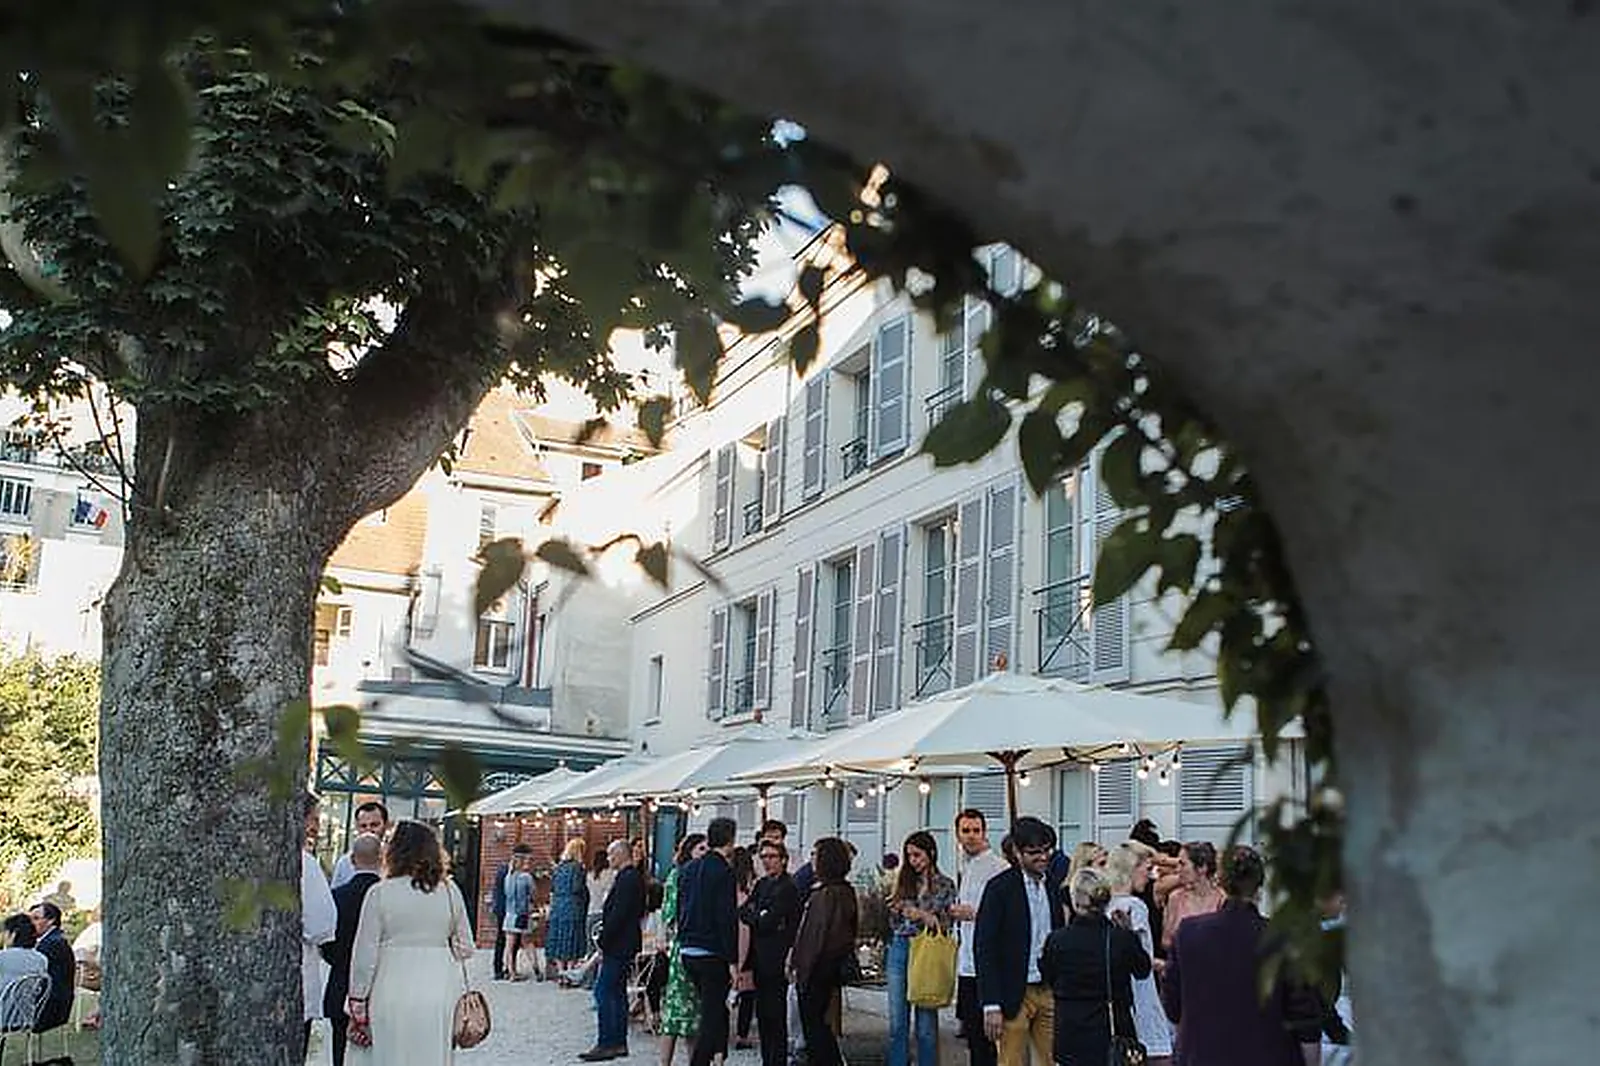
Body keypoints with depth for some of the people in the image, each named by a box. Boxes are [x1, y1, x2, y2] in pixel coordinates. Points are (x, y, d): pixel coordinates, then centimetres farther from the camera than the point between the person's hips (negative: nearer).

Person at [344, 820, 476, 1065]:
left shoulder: (379, 893, -6)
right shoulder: (450, 891, 3)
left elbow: (365, 955, -4)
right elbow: (465, 947, 9)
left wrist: (357, 1001, 3)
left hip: (392, 994, -3)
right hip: (441, 992, 3)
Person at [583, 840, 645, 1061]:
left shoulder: (627, 879, -17)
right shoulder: (634, 877, 14)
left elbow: (618, 914, -21)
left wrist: (603, 941, -15)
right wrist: (605, 939, 15)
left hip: (618, 945, -11)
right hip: (623, 945, 11)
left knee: (603, 991, -8)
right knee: (617, 992, 13)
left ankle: (606, 1043, -6)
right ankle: (619, 1042, 18)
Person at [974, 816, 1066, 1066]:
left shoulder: (1053, 887, 9)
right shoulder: (1000, 888, -9)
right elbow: (984, 947, -11)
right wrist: (991, 1004, -16)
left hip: (1050, 991, 5)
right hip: (1015, 994, -5)